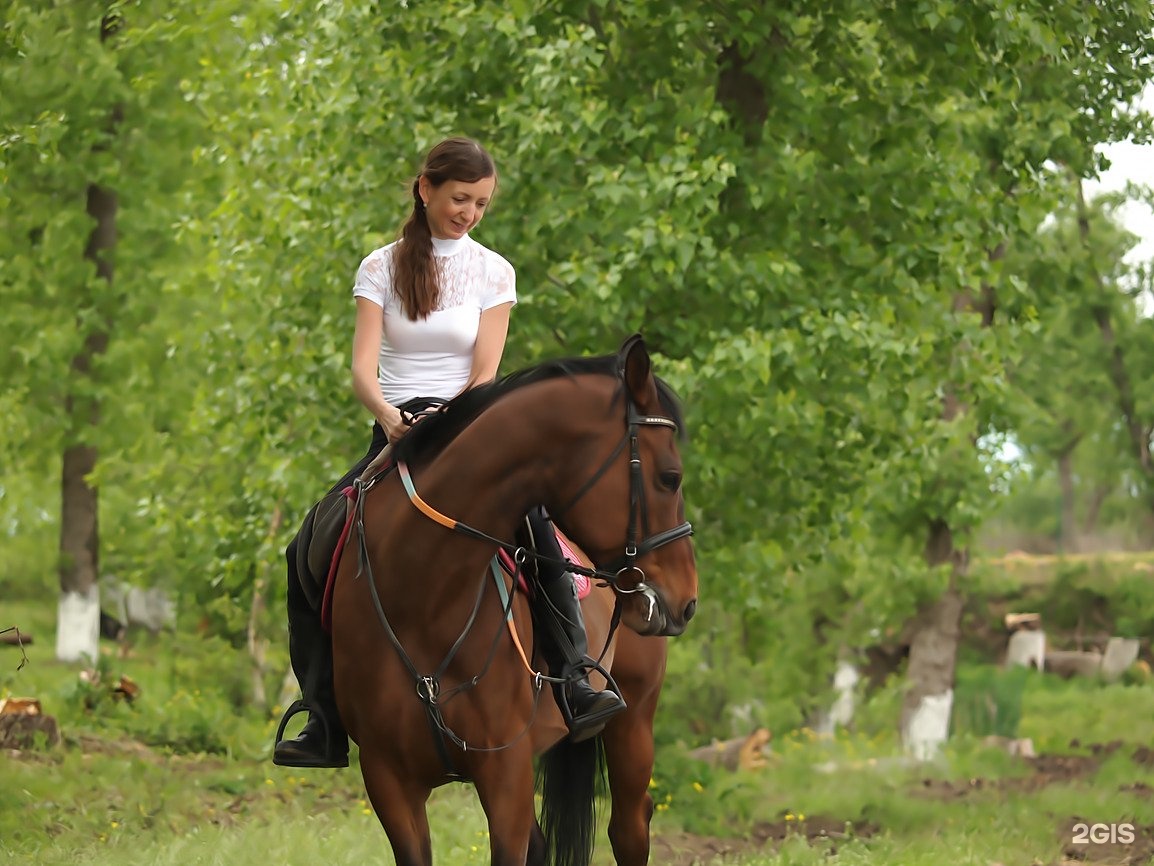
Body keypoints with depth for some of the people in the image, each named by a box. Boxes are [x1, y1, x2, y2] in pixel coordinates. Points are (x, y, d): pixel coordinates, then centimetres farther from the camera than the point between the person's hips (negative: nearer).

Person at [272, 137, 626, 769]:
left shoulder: (493, 273, 6)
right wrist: (389, 417, -28)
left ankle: (577, 688, -30)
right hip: (397, 432, 1)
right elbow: (362, 368, -7)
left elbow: (485, 373, -2)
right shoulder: (381, 268, 5)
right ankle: (325, 727, -11)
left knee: (539, 540, -29)